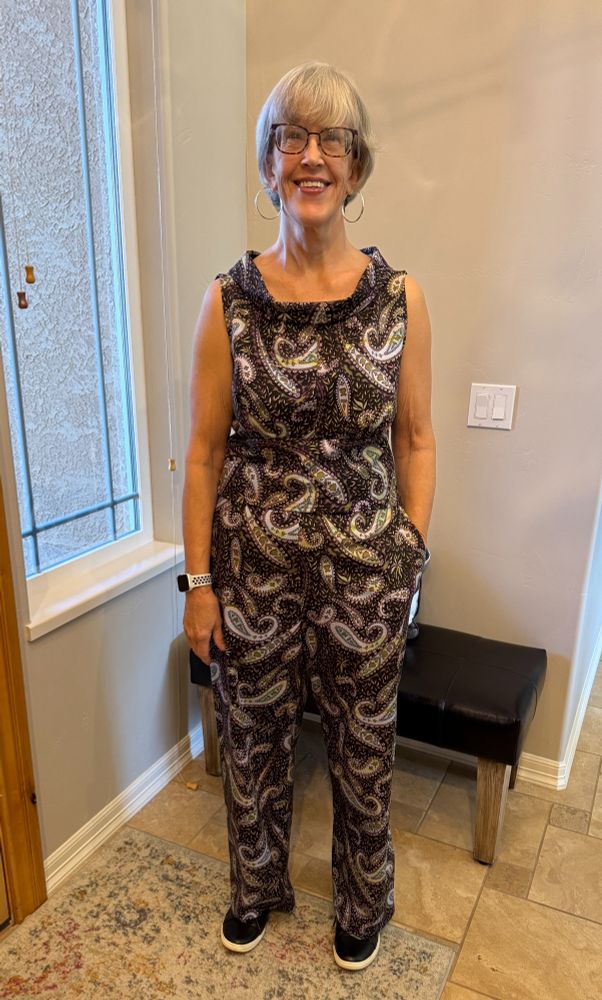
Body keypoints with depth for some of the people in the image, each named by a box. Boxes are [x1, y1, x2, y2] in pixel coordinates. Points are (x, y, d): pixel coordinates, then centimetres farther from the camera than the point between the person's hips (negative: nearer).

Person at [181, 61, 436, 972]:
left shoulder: (401, 298, -3)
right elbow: (205, 449, -4)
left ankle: (364, 903, 49)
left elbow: (417, 440, 2)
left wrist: (411, 557, -2)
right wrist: (198, 580, -4)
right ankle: (258, 887, 51)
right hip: (253, 563, 1)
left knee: (363, 748, 18)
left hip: (367, 566, 0)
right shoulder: (229, 299, -5)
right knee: (254, 735, 19)